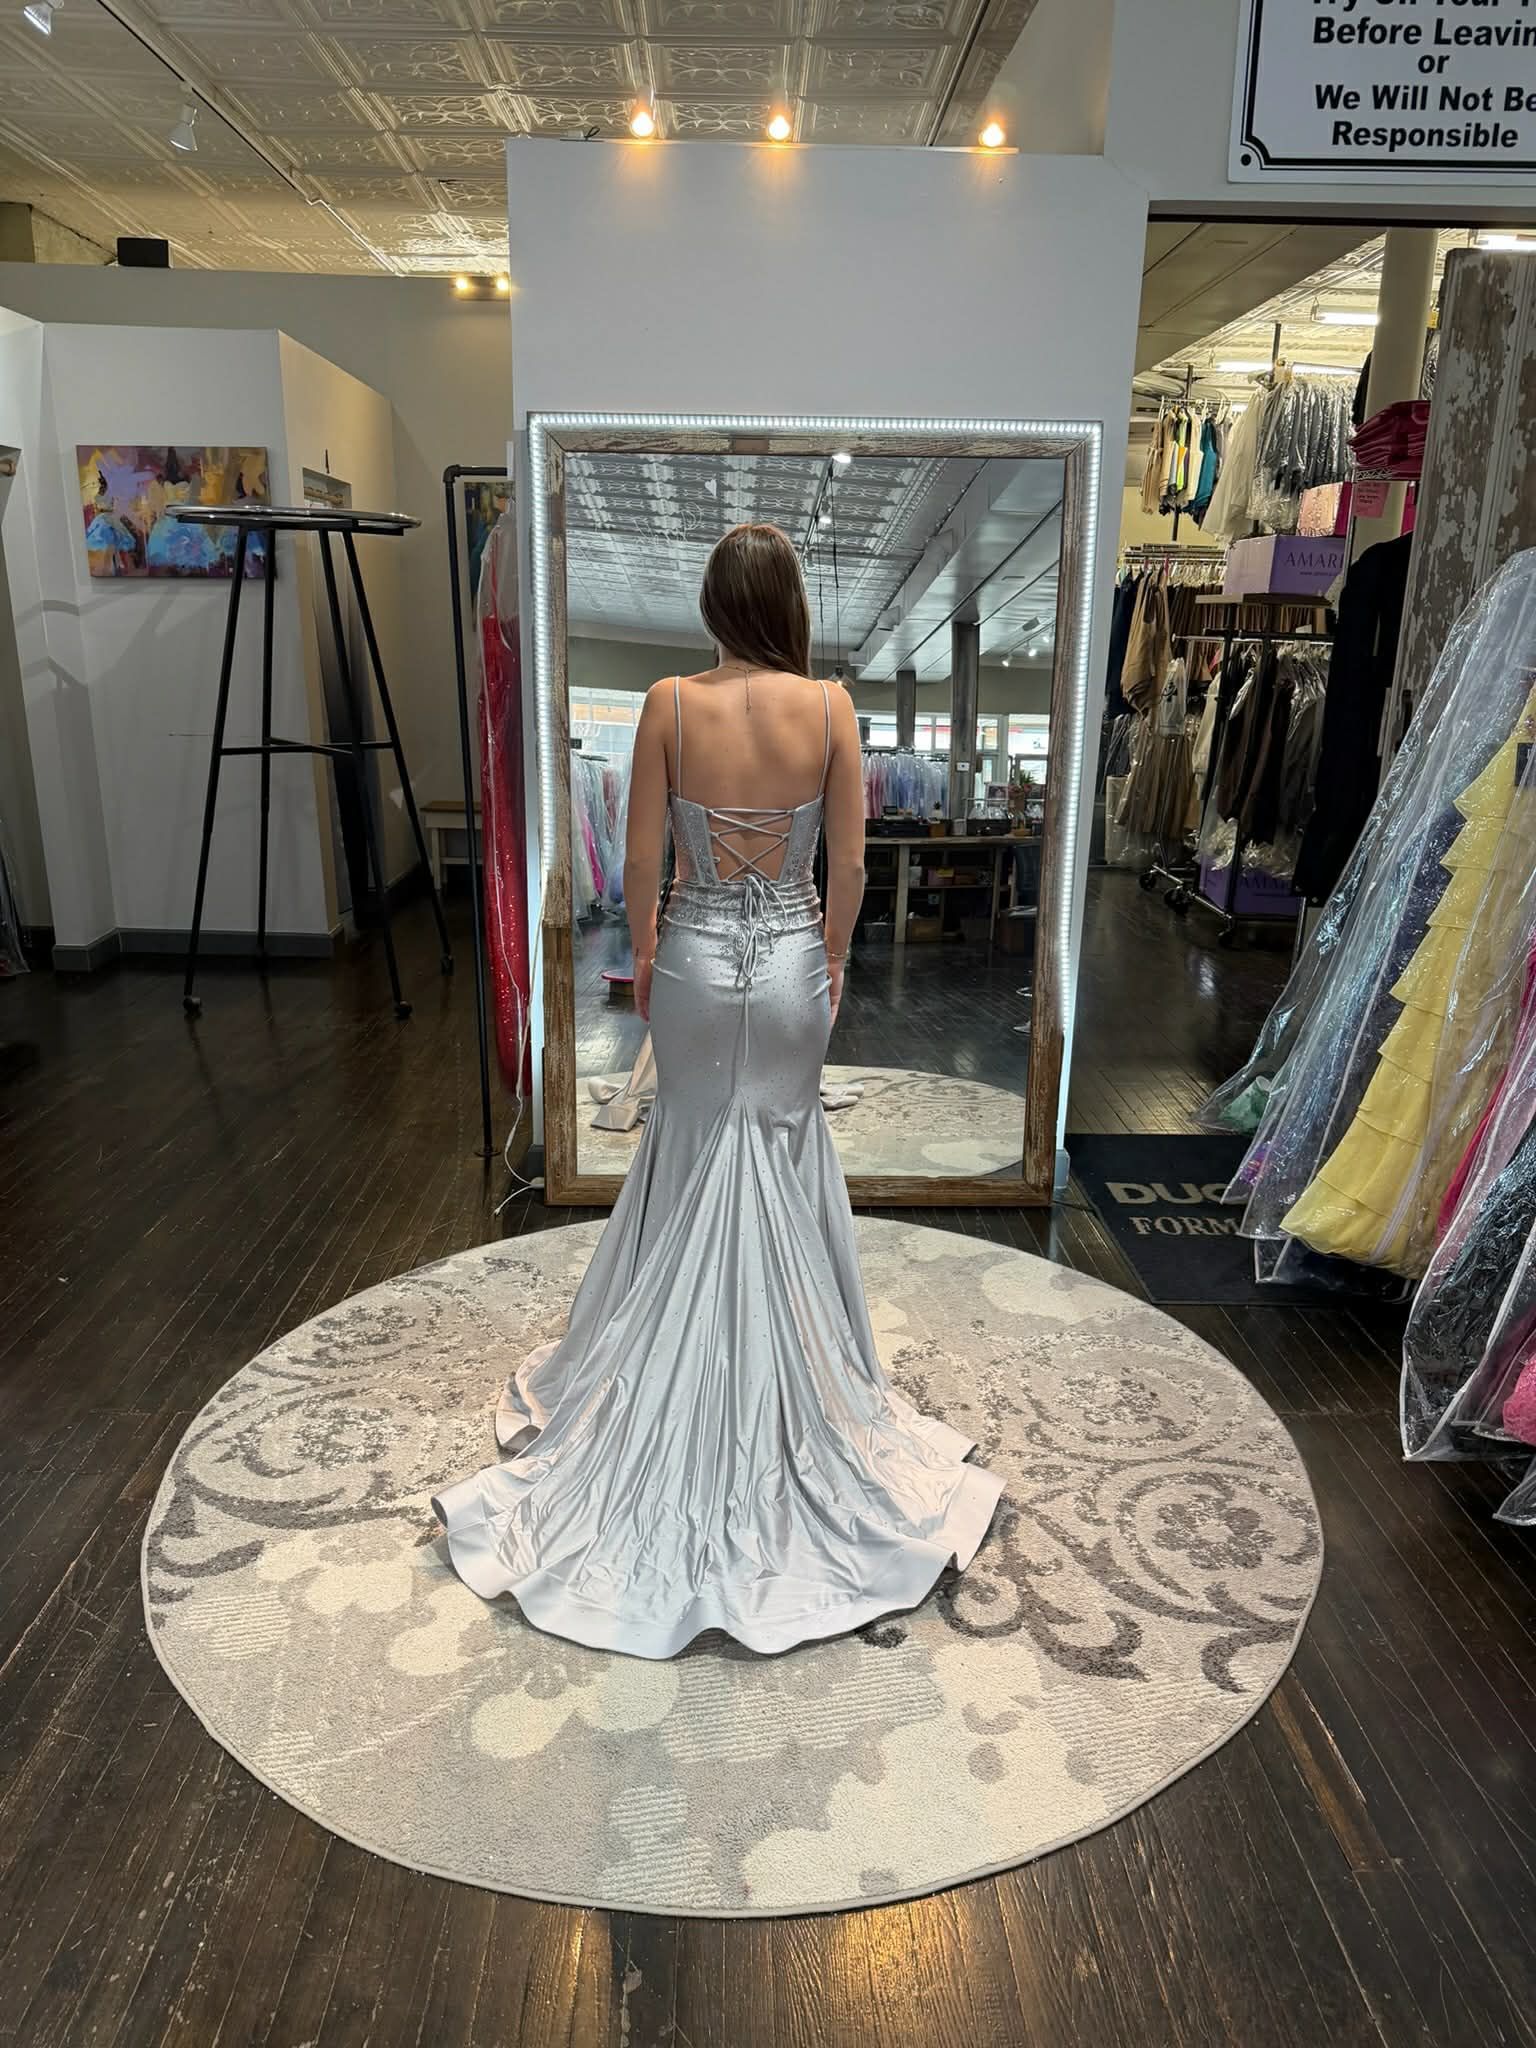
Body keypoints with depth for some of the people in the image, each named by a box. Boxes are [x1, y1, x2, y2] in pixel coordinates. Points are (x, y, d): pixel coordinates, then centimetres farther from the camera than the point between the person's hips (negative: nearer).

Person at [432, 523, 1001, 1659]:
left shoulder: (671, 704, -10)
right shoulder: (829, 705, -8)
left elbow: (642, 857, -6)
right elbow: (850, 861, -4)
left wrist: (643, 953, 9)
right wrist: (835, 956, 11)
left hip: (697, 952, 0)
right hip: (792, 956, 0)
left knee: (698, 1149, 18)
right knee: (784, 1154, 18)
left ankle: (689, 1377, 33)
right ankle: (790, 1362, 33)